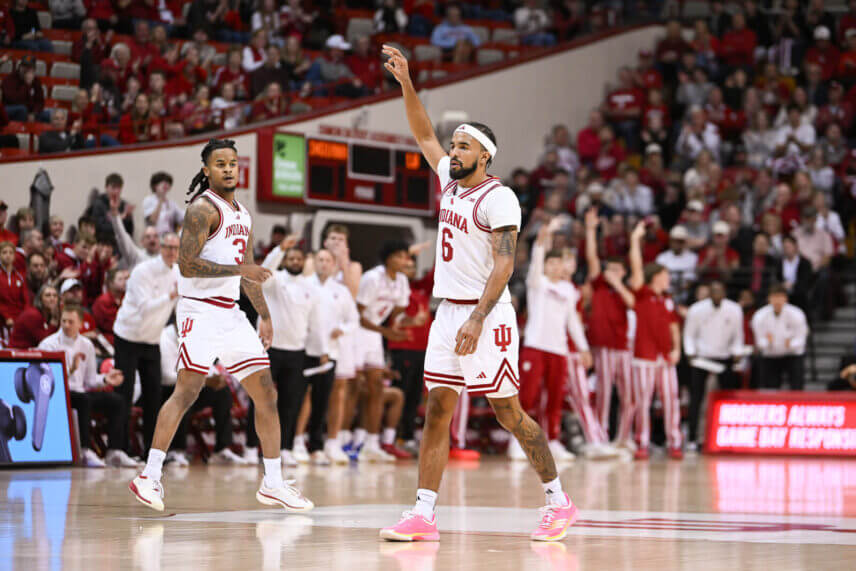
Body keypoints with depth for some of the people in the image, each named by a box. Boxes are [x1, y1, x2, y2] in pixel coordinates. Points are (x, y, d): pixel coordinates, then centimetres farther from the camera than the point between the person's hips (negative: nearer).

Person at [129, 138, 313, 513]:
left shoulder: (242, 215, 18)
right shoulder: (203, 208, -8)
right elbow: (187, 264, -18)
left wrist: (264, 315, 22)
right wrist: (239, 269, -21)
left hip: (232, 314, 8)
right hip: (201, 311, -8)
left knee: (266, 393, 5)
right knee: (187, 391, -14)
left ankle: (273, 484, 9)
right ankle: (150, 476, -11)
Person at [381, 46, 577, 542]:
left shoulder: (498, 198, -12)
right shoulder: (451, 180, 12)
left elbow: (504, 264, -19)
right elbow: (424, 134, 23)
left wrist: (477, 319, -27)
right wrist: (406, 84, 12)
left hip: (487, 316, -8)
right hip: (448, 312, 8)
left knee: (509, 413, -3)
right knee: (437, 412, 1)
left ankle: (560, 502, 8)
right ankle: (424, 515, -1)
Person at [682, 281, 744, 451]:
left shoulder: (734, 310, -3)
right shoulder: (696, 310, -6)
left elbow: (738, 334, 8)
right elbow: (689, 334, 3)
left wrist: (737, 353, -4)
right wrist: (690, 352, -9)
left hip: (724, 358, 2)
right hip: (700, 358, -1)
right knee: (696, 399, -3)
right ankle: (692, 439, 2)